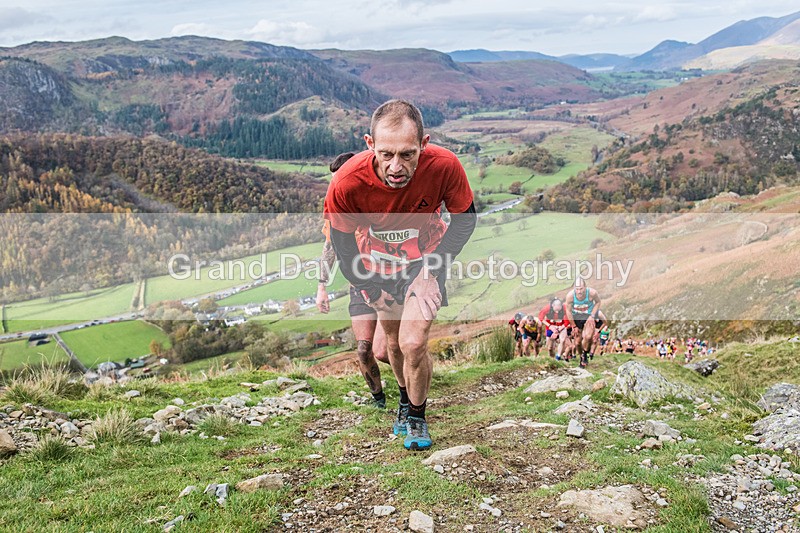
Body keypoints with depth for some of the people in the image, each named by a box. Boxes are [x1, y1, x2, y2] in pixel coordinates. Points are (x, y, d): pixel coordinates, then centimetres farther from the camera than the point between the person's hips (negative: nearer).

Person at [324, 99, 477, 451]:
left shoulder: (444, 166, -33)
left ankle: (417, 416, 14)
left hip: (425, 259, -1)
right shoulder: (346, 183, -33)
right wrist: (374, 292, -11)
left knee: (413, 343, -14)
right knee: (393, 343, 15)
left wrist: (431, 271, -17)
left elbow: (465, 219, -12)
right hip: (378, 263, 2)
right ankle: (405, 400, 46)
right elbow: (343, 248, -13)